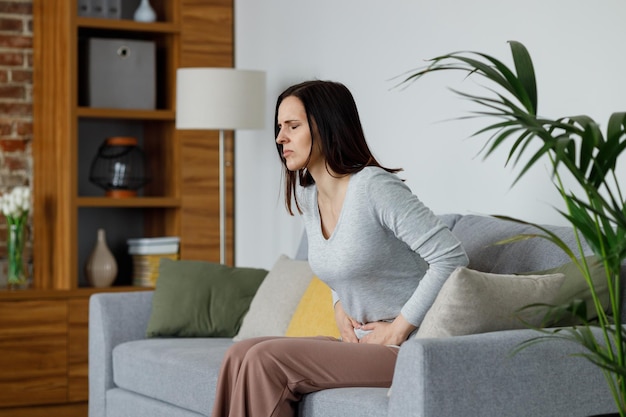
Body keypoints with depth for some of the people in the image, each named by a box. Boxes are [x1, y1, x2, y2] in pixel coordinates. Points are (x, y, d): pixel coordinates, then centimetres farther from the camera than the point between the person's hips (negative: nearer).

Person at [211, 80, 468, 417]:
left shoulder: (375, 187, -17)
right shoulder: (306, 195, 9)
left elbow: (451, 257, -21)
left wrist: (398, 329, -17)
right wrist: (340, 308, 9)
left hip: (406, 349, -8)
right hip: (360, 342, 8)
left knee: (266, 359, -20)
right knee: (241, 354, -11)